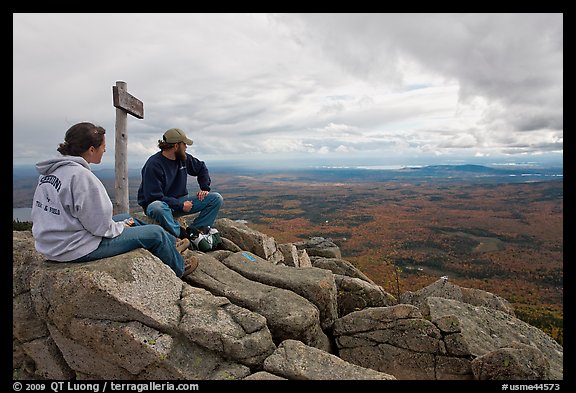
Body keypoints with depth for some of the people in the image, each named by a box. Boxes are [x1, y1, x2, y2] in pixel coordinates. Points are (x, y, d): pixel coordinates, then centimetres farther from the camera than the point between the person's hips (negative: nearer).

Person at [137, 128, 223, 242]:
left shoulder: (184, 158, 2)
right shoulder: (153, 165, -19)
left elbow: (201, 168, 20)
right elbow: (154, 197, -22)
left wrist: (205, 188, 5)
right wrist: (180, 206, -21)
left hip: (180, 201, 6)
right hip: (159, 203, -6)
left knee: (216, 198, -10)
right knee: (158, 207, -45)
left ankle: (193, 230, -18)